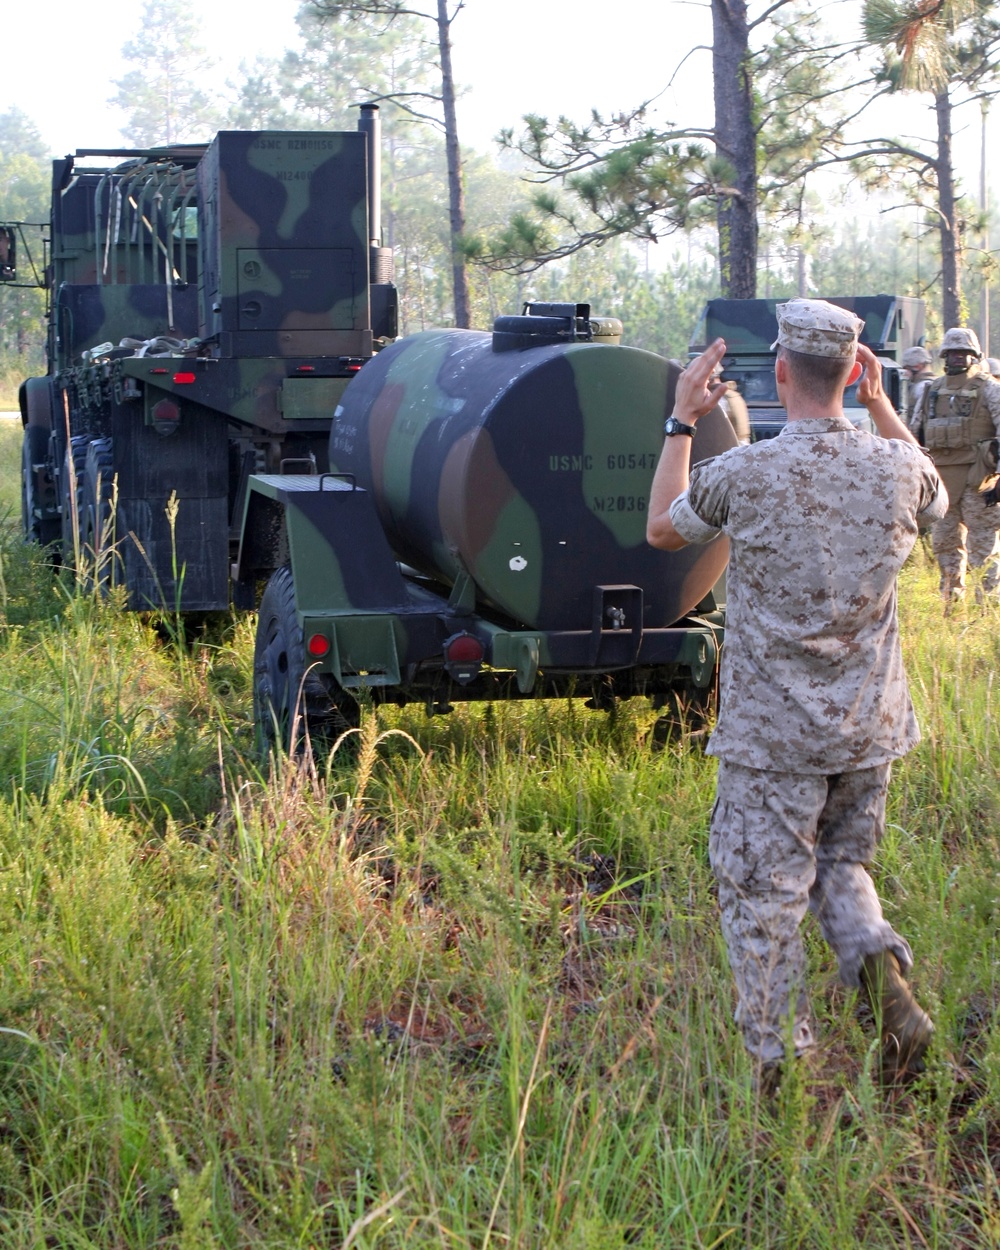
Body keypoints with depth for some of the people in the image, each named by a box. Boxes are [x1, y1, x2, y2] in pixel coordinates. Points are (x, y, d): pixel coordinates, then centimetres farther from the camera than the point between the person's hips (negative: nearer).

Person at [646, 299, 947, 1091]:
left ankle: (779, 1063, 14)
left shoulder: (743, 476, -15)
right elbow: (934, 500, 22)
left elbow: (662, 529, 6)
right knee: (842, 867, 22)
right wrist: (881, 405, 22)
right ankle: (884, 972, -4)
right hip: (869, 728, 4)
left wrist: (682, 424, 13)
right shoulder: (894, 468, -6)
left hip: (772, 734, -4)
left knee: (764, 895, 8)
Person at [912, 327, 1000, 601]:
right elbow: (916, 433, 20)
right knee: (945, 540, 10)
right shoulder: (932, 391, 15)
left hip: (976, 475, -5)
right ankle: (951, 597, 20)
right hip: (940, 474, 5)